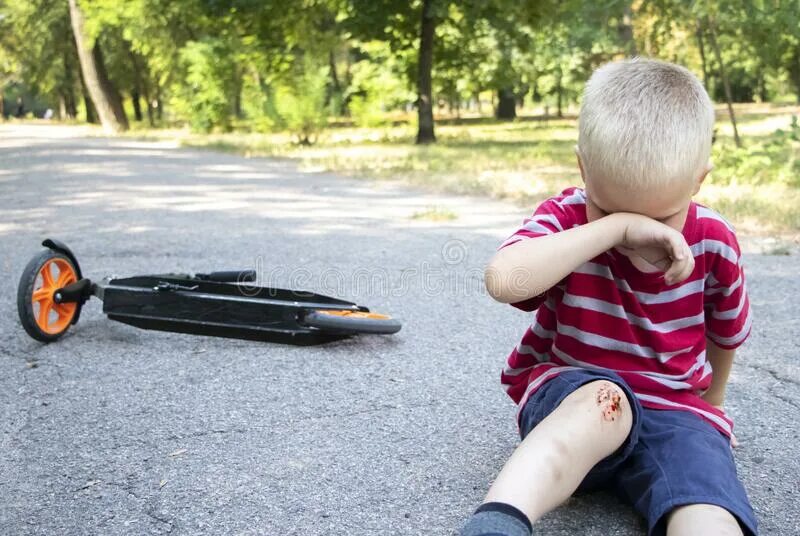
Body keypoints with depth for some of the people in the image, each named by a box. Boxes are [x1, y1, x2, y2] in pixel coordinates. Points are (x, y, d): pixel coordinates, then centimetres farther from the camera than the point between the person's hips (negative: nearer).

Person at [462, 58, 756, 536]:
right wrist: (615, 225, -34)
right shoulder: (568, 219, -11)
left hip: (674, 408, 3)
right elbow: (504, 280, -35)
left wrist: (711, 402, 33)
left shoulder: (714, 243, -3)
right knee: (603, 399, -41)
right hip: (568, 398, -3)